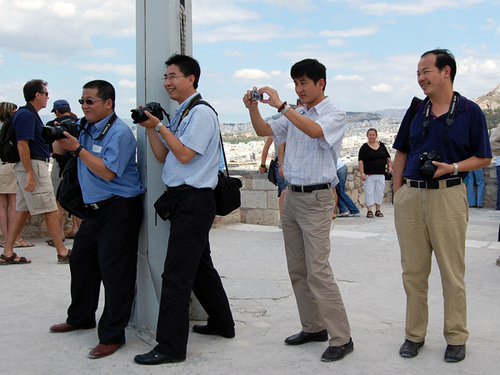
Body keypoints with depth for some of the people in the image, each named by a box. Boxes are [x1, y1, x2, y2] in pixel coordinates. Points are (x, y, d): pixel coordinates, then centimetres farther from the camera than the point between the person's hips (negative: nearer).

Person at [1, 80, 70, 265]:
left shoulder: (29, 114, 18)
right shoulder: (26, 115, -14)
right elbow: (22, 145, -21)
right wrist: (30, 174, -24)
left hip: (30, 167, 11)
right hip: (34, 166, -11)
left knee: (22, 211, 10)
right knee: (51, 211, -5)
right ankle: (63, 253, 1)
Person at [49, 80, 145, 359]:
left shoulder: (119, 132, -15)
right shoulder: (86, 127, 12)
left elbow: (107, 171, -22)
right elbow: (58, 149, 16)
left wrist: (78, 149, -20)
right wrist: (61, 139, -7)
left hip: (119, 210, -9)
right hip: (95, 209, 10)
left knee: (114, 271, -7)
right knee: (80, 261, 18)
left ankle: (112, 336, 1)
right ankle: (80, 318, 37)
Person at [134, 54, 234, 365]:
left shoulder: (201, 113, -12)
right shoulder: (180, 115, 16)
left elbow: (185, 155, -18)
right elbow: (163, 156, 14)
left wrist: (160, 125, -12)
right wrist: (150, 127, 3)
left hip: (194, 201, -10)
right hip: (185, 200, 10)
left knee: (176, 274, -8)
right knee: (201, 266, 19)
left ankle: (171, 346, -2)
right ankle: (222, 323, 34)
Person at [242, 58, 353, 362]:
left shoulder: (335, 115, -6)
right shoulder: (296, 115, 15)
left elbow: (315, 130, -27)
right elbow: (264, 131, 15)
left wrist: (280, 105, -28)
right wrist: (253, 108, -3)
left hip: (317, 198, -8)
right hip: (292, 196, 8)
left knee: (318, 270, -12)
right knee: (297, 269, 11)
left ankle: (341, 338, -5)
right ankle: (313, 327, 22)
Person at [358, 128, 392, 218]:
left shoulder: (381, 145, 11)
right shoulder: (365, 147, -1)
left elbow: (388, 157, 19)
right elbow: (360, 160, -6)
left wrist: (390, 167, 6)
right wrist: (362, 173, -15)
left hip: (381, 174, 4)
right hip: (369, 175, -3)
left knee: (380, 192, 5)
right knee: (369, 192, -5)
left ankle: (378, 210, 14)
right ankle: (369, 211, 2)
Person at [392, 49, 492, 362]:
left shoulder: (470, 112, -2)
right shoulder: (416, 111, 10)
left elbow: (484, 158, 1)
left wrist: (452, 168, -15)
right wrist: (398, 192, 9)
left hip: (448, 195, -4)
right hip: (410, 196, 4)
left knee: (452, 272, 3)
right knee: (413, 271, 10)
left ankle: (456, 338, 18)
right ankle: (415, 334, 22)